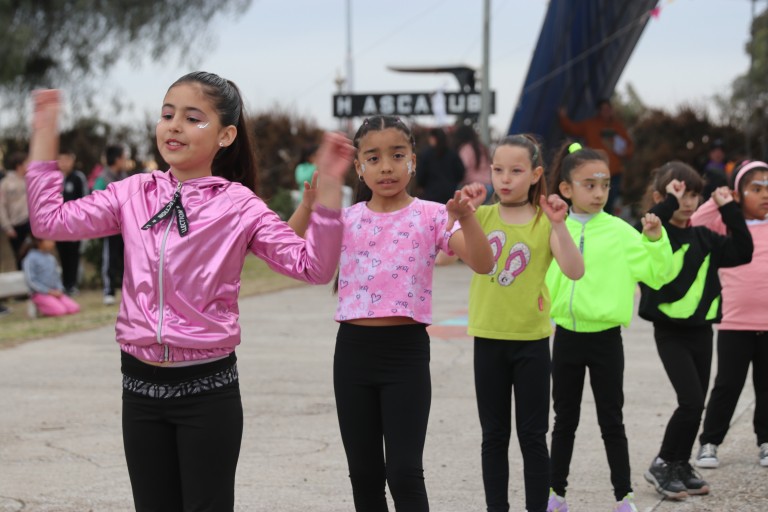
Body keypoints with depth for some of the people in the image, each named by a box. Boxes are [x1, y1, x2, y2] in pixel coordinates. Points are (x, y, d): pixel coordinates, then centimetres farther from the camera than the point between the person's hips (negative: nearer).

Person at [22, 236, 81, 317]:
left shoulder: (51, 258, 12)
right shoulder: (31, 258, -10)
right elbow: (30, 280, -13)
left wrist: (59, 290, -1)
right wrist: (49, 291, -15)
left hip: (55, 292, 7)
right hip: (40, 294, -7)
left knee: (74, 308, -12)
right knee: (60, 311, -27)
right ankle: (39, 307, -2)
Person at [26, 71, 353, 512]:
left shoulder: (239, 207, -6)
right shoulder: (134, 194, 4)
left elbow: (313, 267, -12)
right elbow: (51, 220, 3)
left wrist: (328, 189, -22)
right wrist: (45, 136, 2)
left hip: (208, 389, -4)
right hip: (141, 386, 4)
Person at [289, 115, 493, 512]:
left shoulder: (431, 216, -2)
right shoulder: (345, 218, 6)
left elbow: (482, 264, -13)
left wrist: (466, 218, -30)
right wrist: (309, 203, -17)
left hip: (406, 350, -3)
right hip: (352, 350, 3)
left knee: (404, 473, -6)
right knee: (363, 473, 11)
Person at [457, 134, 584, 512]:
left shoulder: (545, 222, -4)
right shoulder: (481, 216, 1)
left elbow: (575, 271, -17)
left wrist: (558, 225, -27)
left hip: (531, 341, -2)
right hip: (488, 339, 2)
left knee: (533, 437, 4)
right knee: (494, 436, 10)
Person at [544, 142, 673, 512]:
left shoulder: (619, 233, -6)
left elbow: (658, 275, -8)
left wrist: (656, 239, -22)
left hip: (605, 338, -3)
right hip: (566, 338, 3)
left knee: (611, 421, 5)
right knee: (564, 419, 14)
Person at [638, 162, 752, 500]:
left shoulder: (703, 238, 9)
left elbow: (742, 253, 4)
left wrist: (729, 210, 0)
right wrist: (669, 203, -29)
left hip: (701, 329, 6)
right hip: (670, 330, -6)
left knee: (695, 402, 10)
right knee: (691, 401, -13)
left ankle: (681, 466, 24)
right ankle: (662, 465, 2)